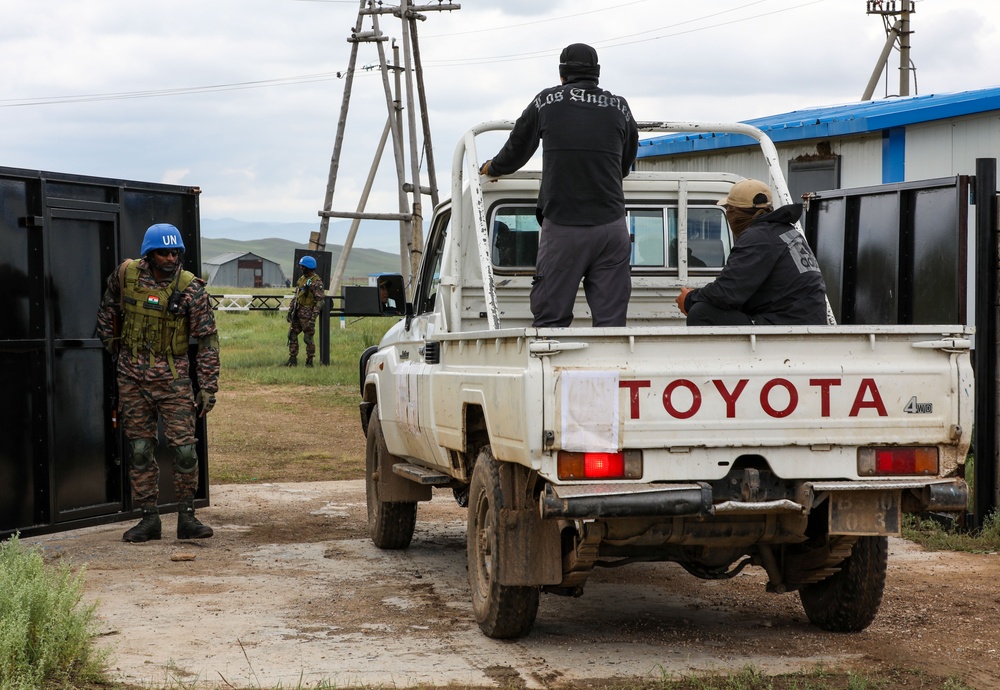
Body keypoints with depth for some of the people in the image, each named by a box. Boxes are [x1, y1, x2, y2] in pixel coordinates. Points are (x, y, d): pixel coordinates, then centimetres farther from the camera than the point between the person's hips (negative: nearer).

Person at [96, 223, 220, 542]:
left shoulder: (191, 288, -10)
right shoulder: (126, 274, -3)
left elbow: (207, 339, -7)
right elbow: (108, 306, 19)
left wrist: (208, 387, -10)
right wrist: (110, 342, 15)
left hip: (172, 378, -2)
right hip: (132, 378, 2)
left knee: (185, 449, -6)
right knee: (140, 450, 5)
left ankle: (187, 517, 5)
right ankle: (149, 519, 12)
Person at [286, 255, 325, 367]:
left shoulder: (316, 282, -12)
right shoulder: (301, 279, 14)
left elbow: (320, 300, -17)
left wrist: (314, 316, -22)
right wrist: (290, 310, 16)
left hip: (307, 314, -8)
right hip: (297, 313, 8)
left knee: (308, 338, -2)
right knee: (292, 335, 7)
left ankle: (309, 361, 7)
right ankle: (292, 359, 12)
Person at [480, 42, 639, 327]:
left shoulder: (547, 102, 4)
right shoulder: (620, 108, 10)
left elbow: (515, 151, 16)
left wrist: (492, 168, 37)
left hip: (562, 227, -2)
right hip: (610, 226, 2)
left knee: (550, 319, 1)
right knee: (611, 320, 1)